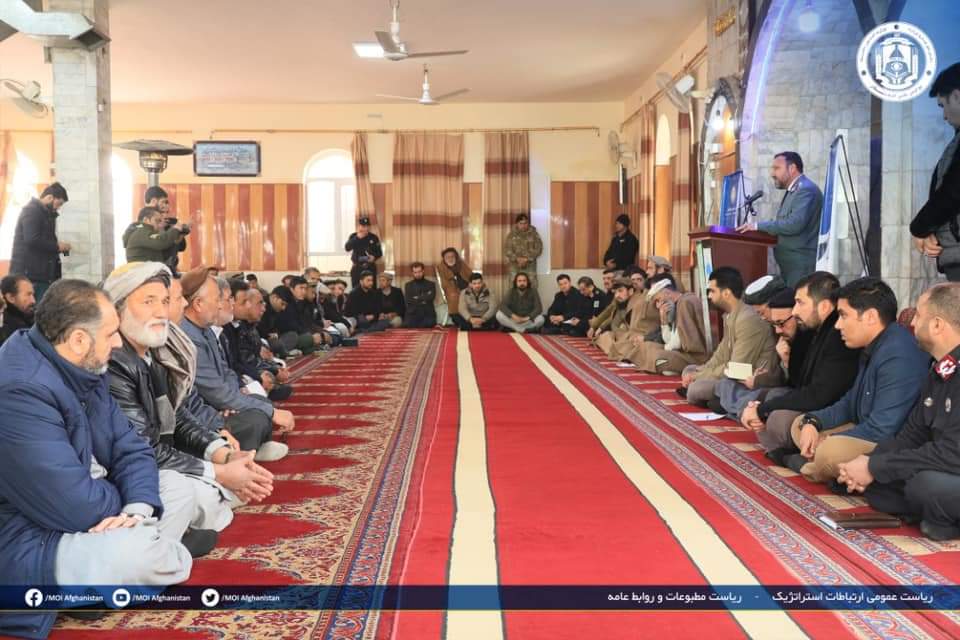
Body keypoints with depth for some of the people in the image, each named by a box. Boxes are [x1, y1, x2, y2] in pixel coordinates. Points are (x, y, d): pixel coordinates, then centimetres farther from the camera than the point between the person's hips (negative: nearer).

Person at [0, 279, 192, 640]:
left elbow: (130, 449, 4)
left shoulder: (80, 370, 3)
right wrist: (122, 498, -7)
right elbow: (79, 509, -29)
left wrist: (139, 508, -17)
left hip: (74, 518, 10)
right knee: (148, 552, -30)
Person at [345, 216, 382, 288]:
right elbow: (347, 248, -13)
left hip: (370, 268, 0)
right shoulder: (353, 236, 3)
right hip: (357, 267, 0)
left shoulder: (373, 237, 2)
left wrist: (374, 257, -16)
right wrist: (357, 238, -18)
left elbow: (379, 253, 6)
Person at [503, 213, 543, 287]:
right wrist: (517, 258, -16)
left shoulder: (533, 234, 3)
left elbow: (538, 248, -4)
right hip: (515, 267, 0)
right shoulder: (511, 235, 4)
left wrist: (527, 258, -15)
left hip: (530, 266, 0)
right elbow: (507, 249, -2)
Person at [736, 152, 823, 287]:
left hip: (801, 264, -10)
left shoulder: (806, 189, -13)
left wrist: (759, 226, -18)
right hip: (790, 262, 10)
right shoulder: (793, 190, 19)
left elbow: (795, 224, -24)